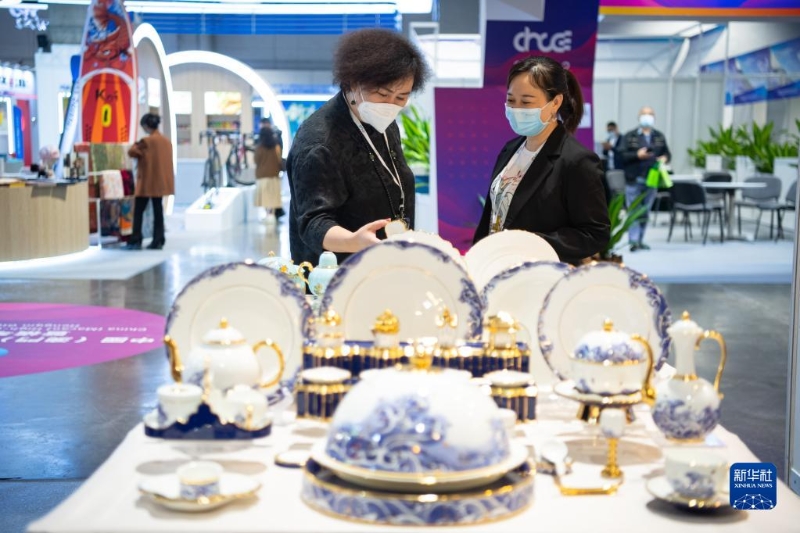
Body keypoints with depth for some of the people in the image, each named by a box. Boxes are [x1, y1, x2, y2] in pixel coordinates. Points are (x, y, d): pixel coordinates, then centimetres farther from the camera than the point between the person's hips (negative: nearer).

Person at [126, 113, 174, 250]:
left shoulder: (146, 141, -14)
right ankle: (158, 241, 6)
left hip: (147, 182, -6)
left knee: (138, 211, 2)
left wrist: (136, 145, 11)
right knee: (158, 211, 8)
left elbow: (132, 152, -8)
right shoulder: (166, 141, 7)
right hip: (161, 181, 6)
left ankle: (136, 241, 0)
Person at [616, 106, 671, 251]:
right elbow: (620, 155, -6)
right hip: (634, 179, -4)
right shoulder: (630, 136, -1)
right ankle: (633, 241, -8)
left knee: (645, 212, 9)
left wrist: (665, 158, -6)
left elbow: (667, 153, 16)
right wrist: (637, 155, -17)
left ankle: (639, 240, 17)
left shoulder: (659, 137, 10)